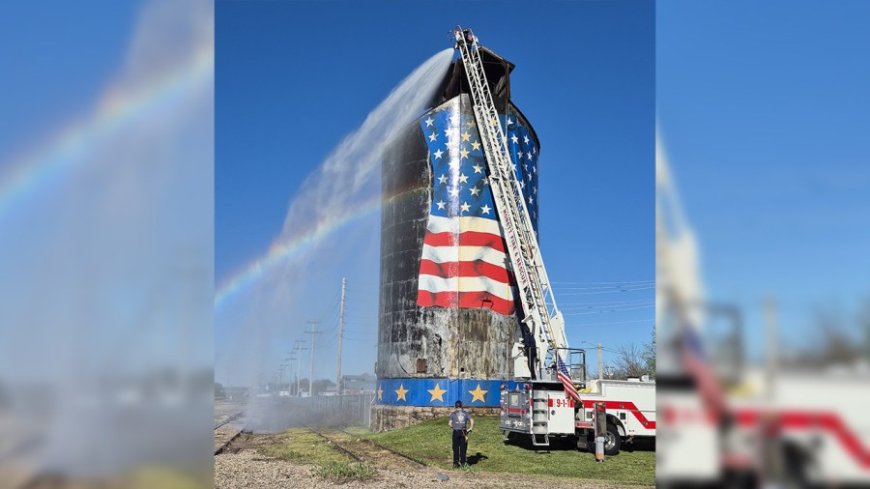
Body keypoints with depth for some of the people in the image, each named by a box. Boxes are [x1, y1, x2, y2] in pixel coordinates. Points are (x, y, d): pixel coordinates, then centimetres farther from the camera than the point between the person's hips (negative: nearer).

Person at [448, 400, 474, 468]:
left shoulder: (453, 413, 1)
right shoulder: (465, 413, 4)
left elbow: (449, 424, -3)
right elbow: (472, 420, -6)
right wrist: (470, 428, 2)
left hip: (456, 432, -1)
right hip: (463, 432, 1)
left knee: (456, 448, 8)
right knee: (463, 448, 7)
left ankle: (455, 463, 9)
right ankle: (462, 463, 9)